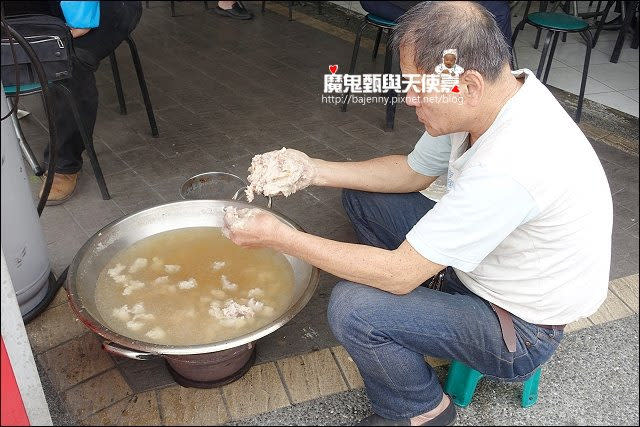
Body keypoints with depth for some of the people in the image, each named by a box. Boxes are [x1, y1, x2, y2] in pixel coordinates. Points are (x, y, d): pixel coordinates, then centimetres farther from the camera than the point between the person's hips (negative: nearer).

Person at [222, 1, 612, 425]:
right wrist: (315, 170, -7)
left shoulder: (508, 169, -38)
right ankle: (423, 302, 18)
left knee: (352, 307, -26)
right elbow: (414, 171, 3)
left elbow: (398, 274, -31)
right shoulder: (494, 93, -11)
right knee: (362, 195, 5)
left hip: (524, 328, -8)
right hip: (489, 255, 8)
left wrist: (280, 237, -24)